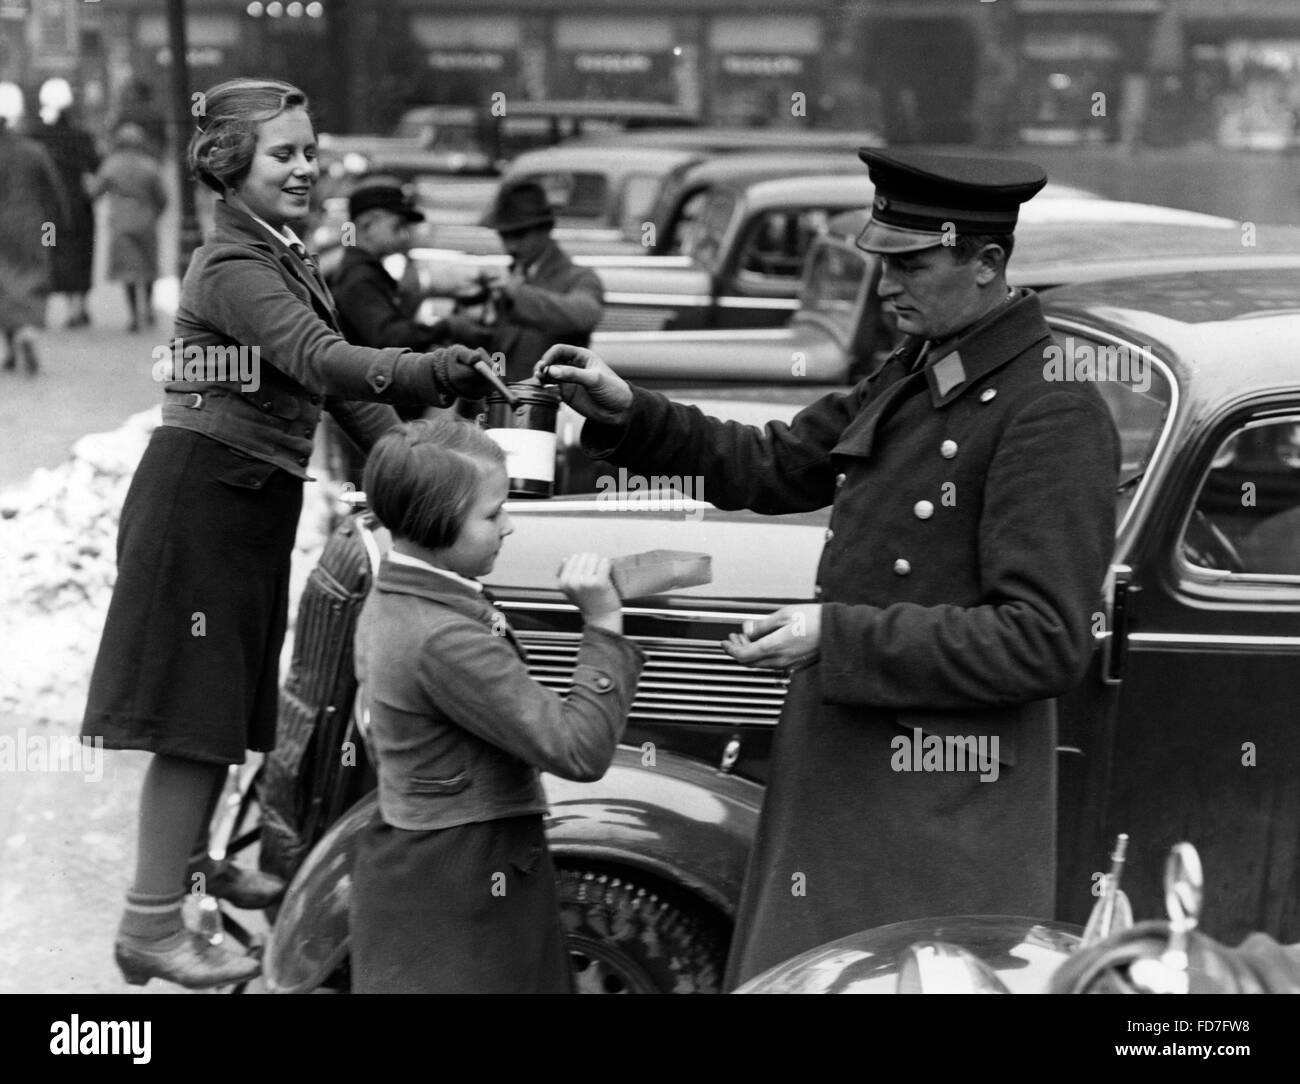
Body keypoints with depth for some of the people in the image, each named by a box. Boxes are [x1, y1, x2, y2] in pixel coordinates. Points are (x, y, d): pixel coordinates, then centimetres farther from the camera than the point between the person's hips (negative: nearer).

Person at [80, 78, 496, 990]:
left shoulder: (285, 258, 12)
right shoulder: (234, 268, -20)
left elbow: (332, 376, 16)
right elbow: (325, 363, -35)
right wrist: (442, 372, -49)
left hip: (251, 501, 10)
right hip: (204, 496, -10)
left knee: (229, 702, 21)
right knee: (196, 713, -8)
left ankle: (188, 862, 38)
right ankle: (151, 925, -4)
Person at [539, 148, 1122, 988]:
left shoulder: (1054, 415, -17)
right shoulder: (914, 376, 11)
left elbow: (1045, 643, -22)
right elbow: (777, 468, 19)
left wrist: (840, 636, -23)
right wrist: (628, 413, 5)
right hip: (839, 783, 8)